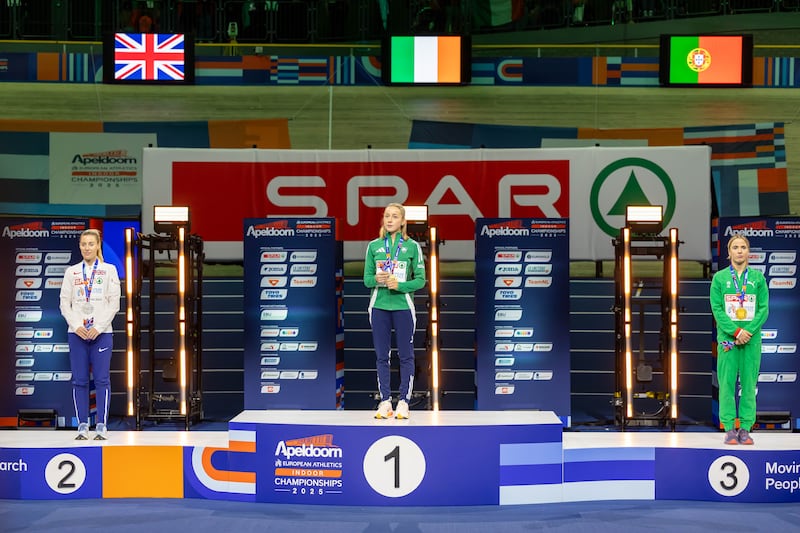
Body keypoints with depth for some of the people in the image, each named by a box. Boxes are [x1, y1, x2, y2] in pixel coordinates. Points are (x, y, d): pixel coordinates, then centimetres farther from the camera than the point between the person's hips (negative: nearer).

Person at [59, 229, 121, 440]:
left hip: (101, 332, -2)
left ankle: (102, 426, 0)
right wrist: (76, 326, -7)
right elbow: (65, 303, 7)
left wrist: (98, 327, -9)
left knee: (102, 379, -4)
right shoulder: (71, 272, 10)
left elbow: (114, 302, 0)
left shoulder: (109, 270, 5)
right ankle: (82, 426, 7)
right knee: (79, 380, 1)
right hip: (77, 333, 2)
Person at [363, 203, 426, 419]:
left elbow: (420, 280, -1)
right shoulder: (373, 246, 6)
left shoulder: (412, 246, 0)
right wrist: (377, 279, -15)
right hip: (379, 306, 2)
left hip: (403, 306, -2)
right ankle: (385, 401, 12)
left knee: (406, 356, 2)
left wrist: (399, 285, -15)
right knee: (382, 356, 5)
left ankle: (404, 402, 8)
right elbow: (367, 279, 7)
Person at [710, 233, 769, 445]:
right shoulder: (720, 278, 4)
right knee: (727, 382, -2)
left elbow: (764, 308, 2)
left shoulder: (758, 277, 7)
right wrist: (735, 331, -12)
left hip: (752, 338, 1)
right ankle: (729, 428, 3)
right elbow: (717, 309, -1)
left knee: (749, 382, 1)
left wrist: (748, 331, -11)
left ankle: (745, 427, 6)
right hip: (727, 337, -1)